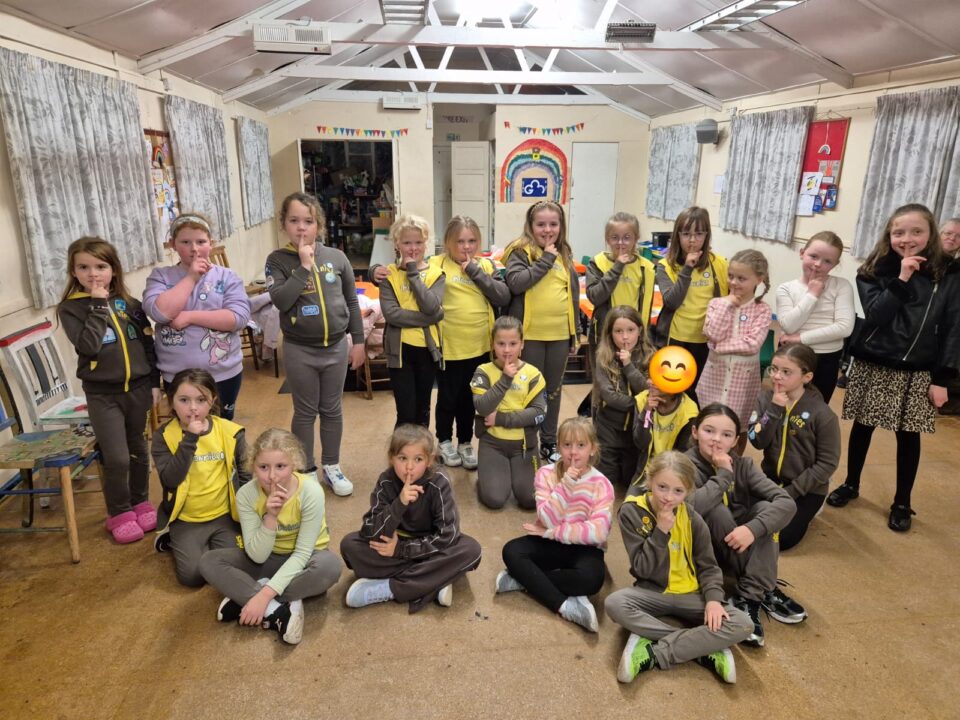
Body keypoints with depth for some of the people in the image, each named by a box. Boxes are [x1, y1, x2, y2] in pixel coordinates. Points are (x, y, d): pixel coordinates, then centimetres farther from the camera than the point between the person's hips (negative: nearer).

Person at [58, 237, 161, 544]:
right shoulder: (71, 308, -6)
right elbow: (88, 345, -22)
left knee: (138, 450, 15)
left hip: (137, 388, 3)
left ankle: (141, 502, 33)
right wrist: (99, 305, -19)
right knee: (116, 458, -4)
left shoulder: (129, 304, 2)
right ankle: (119, 513, 17)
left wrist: (155, 382, 5)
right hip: (102, 394, -3)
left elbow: (148, 343, 7)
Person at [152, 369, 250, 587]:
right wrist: (190, 438, -27)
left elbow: (246, 476, 2)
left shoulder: (230, 432, -6)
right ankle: (174, 539, 16)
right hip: (185, 520, -1)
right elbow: (170, 480, -22)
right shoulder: (164, 436, -9)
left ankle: (208, 543, 16)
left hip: (224, 515, 1)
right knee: (192, 574, -14)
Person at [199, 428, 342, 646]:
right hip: (267, 559, 3)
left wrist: (265, 594, -32)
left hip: (301, 561, -2)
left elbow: (302, 553, -24)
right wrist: (270, 517, -36)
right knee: (208, 562, -19)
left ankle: (244, 598, -22)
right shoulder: (247, 495, -19)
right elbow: (257, 557, -20)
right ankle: (278, 610, -26)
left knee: (330, 565, -36)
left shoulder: (310, 491, -27)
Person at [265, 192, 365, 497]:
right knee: (305, 412, 10)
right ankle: (306, 471, 27)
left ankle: (331, 466, 31)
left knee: (332, 409, 14)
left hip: (336, 346, 2)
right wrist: (304, 266, -22)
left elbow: (351, 302, 6)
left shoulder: (336, 257, -1)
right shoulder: (278, 260, -7)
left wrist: (358, 341, 7)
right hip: (299, 350, -2)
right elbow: (280, 300, -22)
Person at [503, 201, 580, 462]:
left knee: (554, 390, 15)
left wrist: (576, 332, 14)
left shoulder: (564, 255, 11)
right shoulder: (520, 251, -5)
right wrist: (546, 259, -18)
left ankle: (550, 442, 30)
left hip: (560, 335, 5)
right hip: (530, 334, -5)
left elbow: (574, 294, 16)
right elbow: (516, 283, -23)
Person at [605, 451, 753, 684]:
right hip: (653, 593, -2)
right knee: (614, 603, -33)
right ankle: (703, 647, -25)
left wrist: (713, 598, -17)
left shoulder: (692, 519, -5)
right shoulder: (632, 512, -12)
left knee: (743, 624, -21)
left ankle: (652, 653, -23)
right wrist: (661, 531, -24)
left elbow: (707, 566, 2)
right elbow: (642, 569, -14)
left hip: (690, 595, 2)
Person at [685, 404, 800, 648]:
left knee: (764, 507, -20)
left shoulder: (742, 465, -6)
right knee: (717, 510, -30)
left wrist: (753, 528, -34)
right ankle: (765, 591, -16)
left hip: (739, 545, 4)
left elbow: (787, 502, -18)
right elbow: (692, 508, -38)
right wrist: (723, 474, -29)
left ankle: (750, 597, -23)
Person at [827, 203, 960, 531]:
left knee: (908, 436, 8)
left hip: (917, 373, 0)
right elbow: (875, 315, -14)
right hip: (871, 366, 1)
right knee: (862, 427, 13)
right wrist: (902, 278, -21)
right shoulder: (875, 270, -2)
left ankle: (902, 503, 25)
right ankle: (850, 484, 32)